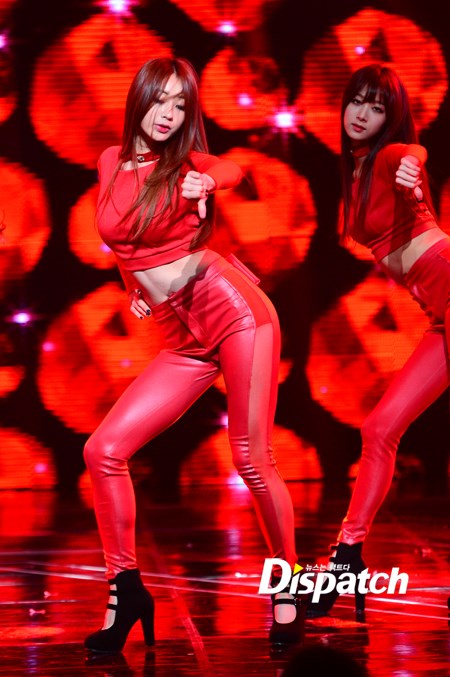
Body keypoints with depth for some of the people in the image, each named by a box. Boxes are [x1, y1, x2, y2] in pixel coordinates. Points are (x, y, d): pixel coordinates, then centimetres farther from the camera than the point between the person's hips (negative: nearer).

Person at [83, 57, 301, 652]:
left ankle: (287, 586, 14)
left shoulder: (187, 163, 0)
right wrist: (135, 284, 13)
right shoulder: (112, 163, 11)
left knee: (252, 461, -6)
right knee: (104, 451, -7)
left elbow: (232, 170, -20)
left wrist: (203, 184, -40)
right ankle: (126, 590, 5)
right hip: (185, 341, 5)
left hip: (232, 308, -4)